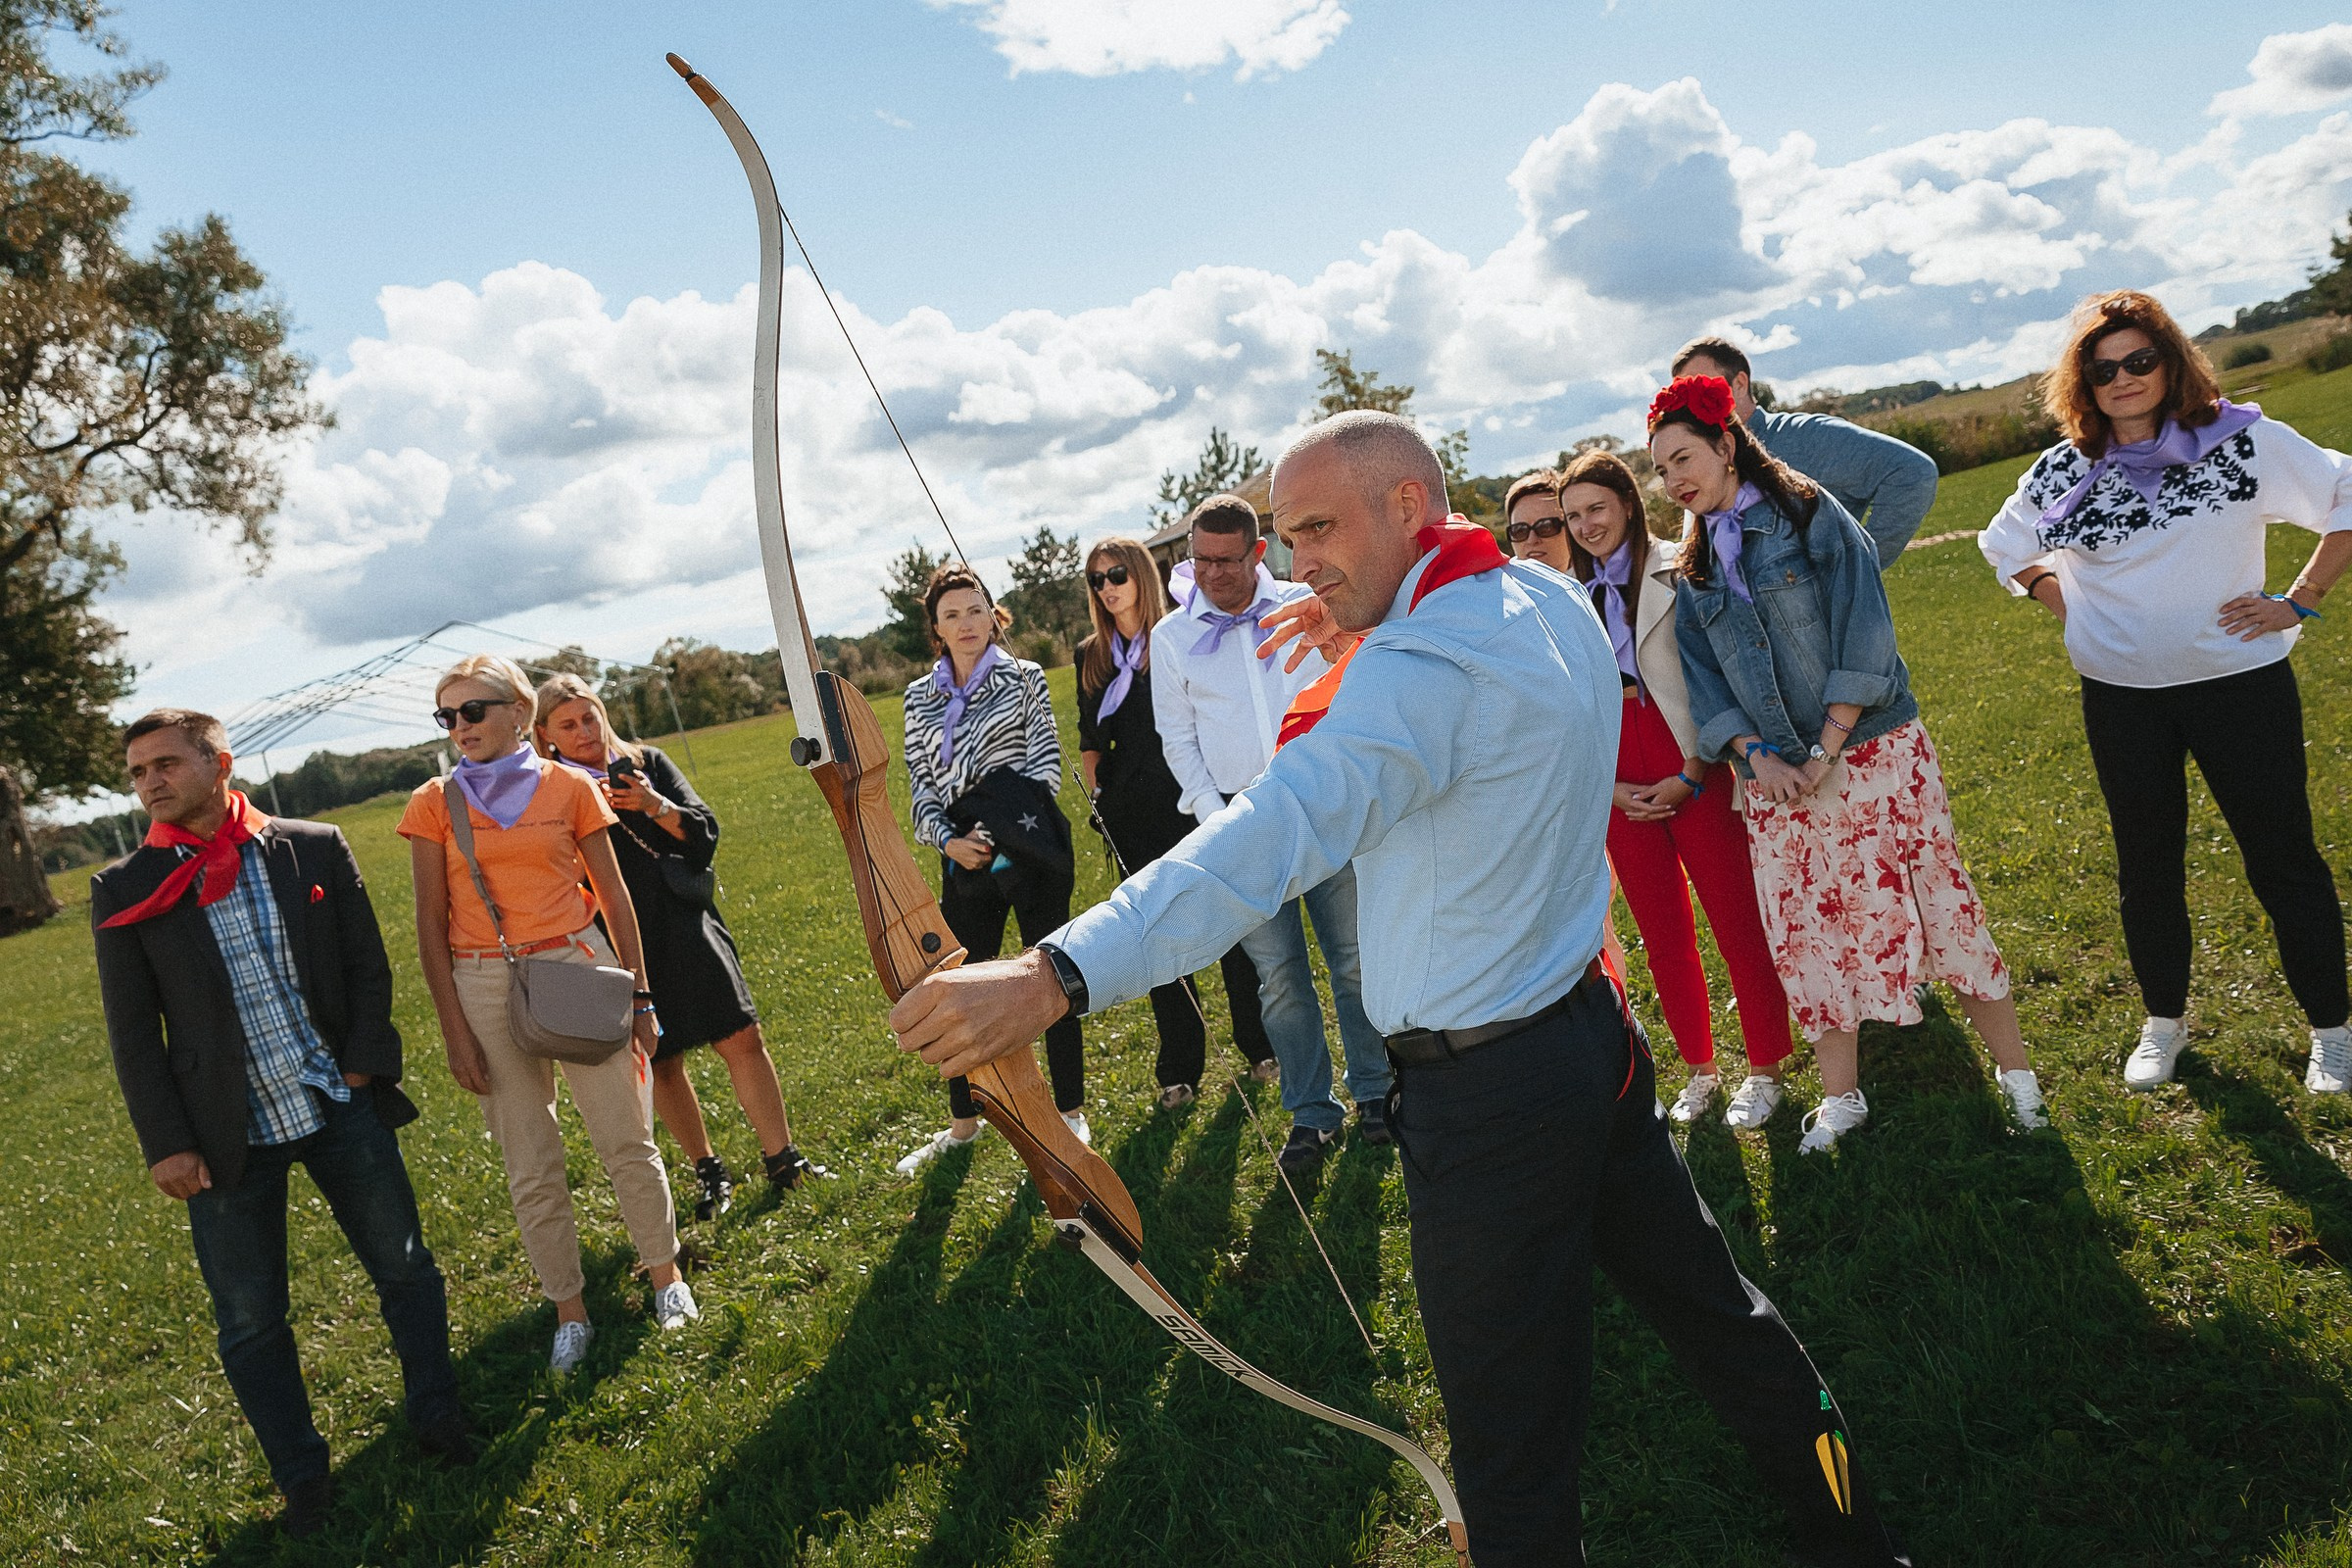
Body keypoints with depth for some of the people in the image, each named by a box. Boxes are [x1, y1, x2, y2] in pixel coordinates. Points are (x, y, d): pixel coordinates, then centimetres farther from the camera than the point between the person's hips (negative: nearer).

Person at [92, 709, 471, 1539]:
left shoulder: (315, 848, -1)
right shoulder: (124, 891, -3)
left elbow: (368, 965, 4)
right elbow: (133, 1034, -1)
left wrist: (364, 1066, -5)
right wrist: (166, 1145, -4)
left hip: (340, 1107, 1)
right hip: (227, 1134, 0)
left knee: (405, 1269, 12)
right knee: (249, 1320, 8)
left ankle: (437, 1418, 33)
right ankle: (302, 1480, 26)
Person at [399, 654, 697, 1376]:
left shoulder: (570, 788, 0)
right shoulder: (435, 803, 1)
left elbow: (614, 897, 5)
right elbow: (431, 923, 1)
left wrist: (639, 996, 4)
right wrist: (455, 1032, -2)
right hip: (486, 988, 1)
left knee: (627, 1139, 4)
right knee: (530, 1166, 8)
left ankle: (666, 1274, 25)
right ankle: (570, 1311, 22)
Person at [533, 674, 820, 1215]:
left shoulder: (646, 762, 5)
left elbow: (705, 834, 2)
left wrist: (655, 805, -15)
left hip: (685, 927, 2)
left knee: (742, 1038, -3)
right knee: (660, 1062, 7)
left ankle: (781, 1158, 10)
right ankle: (709, 1172, 24)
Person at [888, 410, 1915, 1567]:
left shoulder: (1426, 668, -24)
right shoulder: (1554, 601, 4)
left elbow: (1275, 835, -39)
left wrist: (1057, 973, -48)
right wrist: (1365, 627, 10)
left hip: (1485, 1092, -10)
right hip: (1595, 1028, 10)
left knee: (1514, 1444, 6)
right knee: (1708, 1303, 26)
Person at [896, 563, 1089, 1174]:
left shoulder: (1023, 678, 2)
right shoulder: (921, 698, 11)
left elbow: (1045, 762, -4)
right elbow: (920, 782, 9)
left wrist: (998, 833, -12)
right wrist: (948, 841, -8)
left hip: (1029, 844, -3)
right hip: (963, 851, 3)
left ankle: (1071, 1111, 18)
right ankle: (962, 1122, 22)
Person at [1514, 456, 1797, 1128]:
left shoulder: (1676, 570, -4)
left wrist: (1690, 773, -11)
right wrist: (1608, 787, -1)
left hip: (1691, 767, -4)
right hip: (1621, 783, 4)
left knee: (1735, 920, 2)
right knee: (1662, 933, 11)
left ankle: (1765, 1071, 18)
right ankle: (1699, 1071, 26)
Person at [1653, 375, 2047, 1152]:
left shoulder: (1810, 514, -4)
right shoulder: (1694, 569, 10)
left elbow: (1861, 633, -11)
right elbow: (1702, 675, 4)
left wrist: (1827, 749, -15)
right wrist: (1758, 756, -11)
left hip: (1871, 750, -4)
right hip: (1776, 772, 4)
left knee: (1933, 900, 1)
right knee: (1806, 927, 6)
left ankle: (2015, 1069, 16)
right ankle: (1840, 1095, 20)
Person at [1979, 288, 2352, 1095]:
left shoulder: (2243, 441, -7)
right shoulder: (2064, 473, 0)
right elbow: (2007, 547, 17)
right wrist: (2073, 613, 6)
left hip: (2240, 683, -2)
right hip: (2122, 700, 2)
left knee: (2284, 859, 6)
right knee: (2148, 868, 13)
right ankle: (2163, 1021, 30)